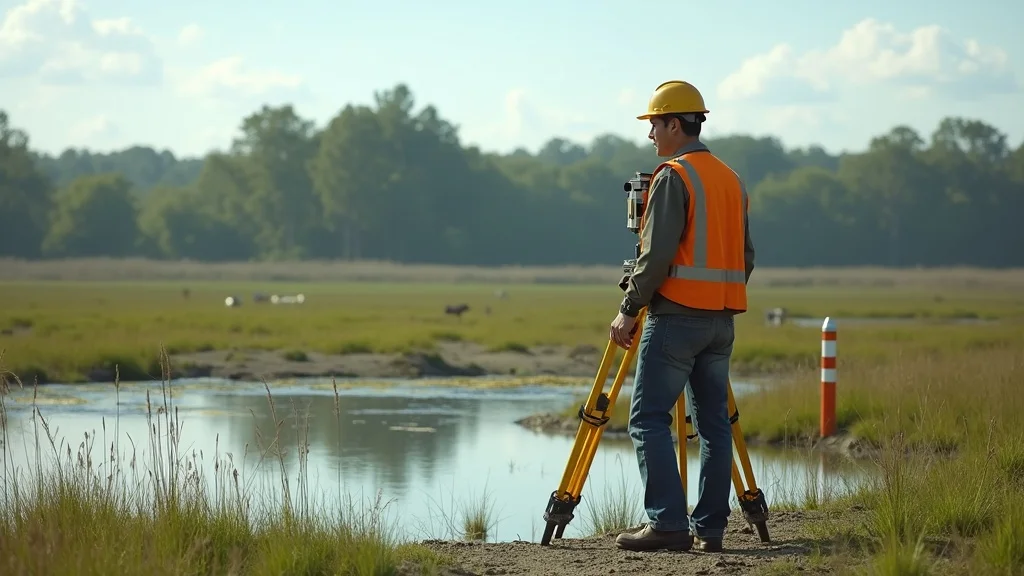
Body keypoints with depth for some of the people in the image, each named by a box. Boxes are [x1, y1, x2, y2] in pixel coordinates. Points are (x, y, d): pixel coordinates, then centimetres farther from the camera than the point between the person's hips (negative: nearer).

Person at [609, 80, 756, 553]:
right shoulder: (732, 179, 16)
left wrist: (628, 309, -9)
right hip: (722, 319, 8)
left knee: (649, 419, -6)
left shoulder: (673, 177, -10)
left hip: (676, 315, -8)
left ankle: (668, 522, -14)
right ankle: (710, 527, 6)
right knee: (713, 423, 7)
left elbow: (657, 254, -16)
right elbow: (745, 255, 18)